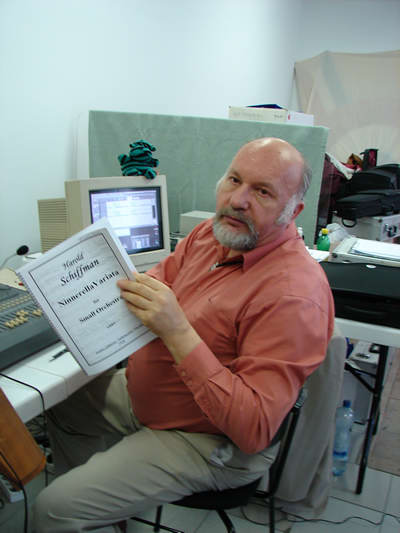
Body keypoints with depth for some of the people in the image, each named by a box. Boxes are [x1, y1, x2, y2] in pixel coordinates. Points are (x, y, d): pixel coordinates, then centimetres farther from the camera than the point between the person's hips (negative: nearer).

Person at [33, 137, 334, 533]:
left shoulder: (295, 293, -30)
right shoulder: (210, 233, -4)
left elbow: (255, 429, -33)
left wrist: (177, 331, -40)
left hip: (210, 442, -8)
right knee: (63, 402, 26)